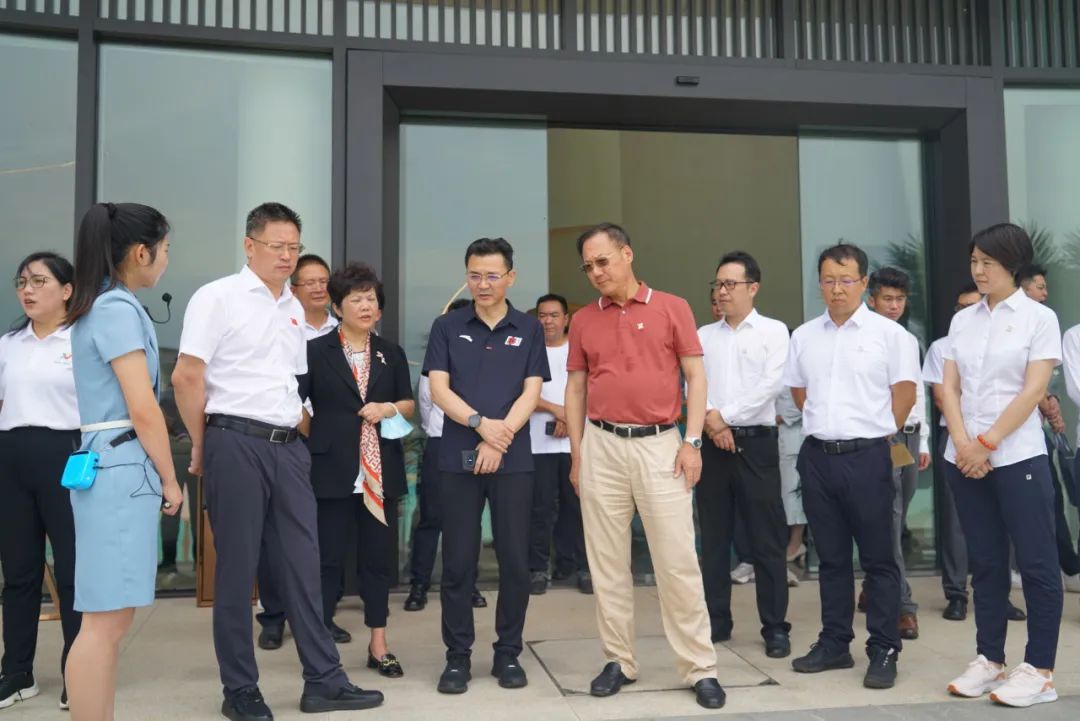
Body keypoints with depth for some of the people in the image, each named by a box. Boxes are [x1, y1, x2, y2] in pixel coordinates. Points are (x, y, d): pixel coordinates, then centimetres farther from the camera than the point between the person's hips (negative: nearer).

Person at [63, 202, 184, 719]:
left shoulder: (98, 308, 17)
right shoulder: (119, 310, -12)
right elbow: (143, 411, -16)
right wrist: (170, 479, -6)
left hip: (113, 466, 10)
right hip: (122, 469, -10)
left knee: (112, 619, 13)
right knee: (104, 622, -6)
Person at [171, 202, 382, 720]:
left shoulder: (294, 308, 15)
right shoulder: (218, 297, -5)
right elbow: (186, 376, -9)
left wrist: (295, 431, 14)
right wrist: (202, 447, -3)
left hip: (288, 446, 6)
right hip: (235, 444, -6)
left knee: (302, 565, 7)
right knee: (237, 569, 3)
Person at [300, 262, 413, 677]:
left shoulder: (391, 354, 13)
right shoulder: (316, 351, 2)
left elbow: (410, 404, 13)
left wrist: (389, 408, -6)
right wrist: (314, 437, -8)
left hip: (382, 470, 3)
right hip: (332, 469, -3)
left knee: (378, 557, 7)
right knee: (328, 557, 2)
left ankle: (378, 646, 16)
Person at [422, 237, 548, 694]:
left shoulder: (529, 330, 6)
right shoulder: (447, 327, 5)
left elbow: (531, 393, -1)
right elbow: (438, 389, -3)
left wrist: (500, 438, -14)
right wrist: (481, 424, -17)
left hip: (514, 458, 0)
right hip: (459, 457, 0)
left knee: (514, 559, 4)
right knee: (458, 561, 3)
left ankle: (508, 653, 18)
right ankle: (458, 655, 15)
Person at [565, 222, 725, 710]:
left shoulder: (672, 308, 1)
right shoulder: (583, 320, 9)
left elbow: (696, 376, 1)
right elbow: (575, 389, 12)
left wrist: (692, 441, -7)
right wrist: (577, 453, 7)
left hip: (660, 444, -3)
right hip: (602, 446, 3)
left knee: (678, 561, -1)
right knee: (607, 561, 7)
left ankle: (699, 668, 9)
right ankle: (619, 661, 19)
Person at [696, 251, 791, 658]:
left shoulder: (773, 331, 1)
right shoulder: (704, 335, 13)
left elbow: (771, 384, -9)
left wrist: (726, 416, -11)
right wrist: (711, 420, -12)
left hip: (755, 442, -4)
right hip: (713, 444, 4)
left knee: (767, 539, -1)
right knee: (713, 537, 8)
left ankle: (775, 627, 8)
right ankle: (716, 620, 18)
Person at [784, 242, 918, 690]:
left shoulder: (890, 333, -4)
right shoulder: (804, 336, 9)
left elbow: (905, 394, -2)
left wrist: (875, 432, 3)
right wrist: (828, 424, 12)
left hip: (867, 456, -4)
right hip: (817, 455, 4)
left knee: (878, 557, 2)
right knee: (831, 556, 13)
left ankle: (884, 652, 11)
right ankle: (834, 644, 23)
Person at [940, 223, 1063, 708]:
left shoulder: (1039, 318, -2)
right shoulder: (962, 320, 10)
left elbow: (1033, 391, -10)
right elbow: (949, 387, 6)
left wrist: (988, 444, -13)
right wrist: (962, 443, -8)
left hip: (1017, 457, -4)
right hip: (964, 458, 5)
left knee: (1036, 563, -1)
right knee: (985, 564, 10)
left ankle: (1039, 671, 6)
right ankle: (989, 660, 18)